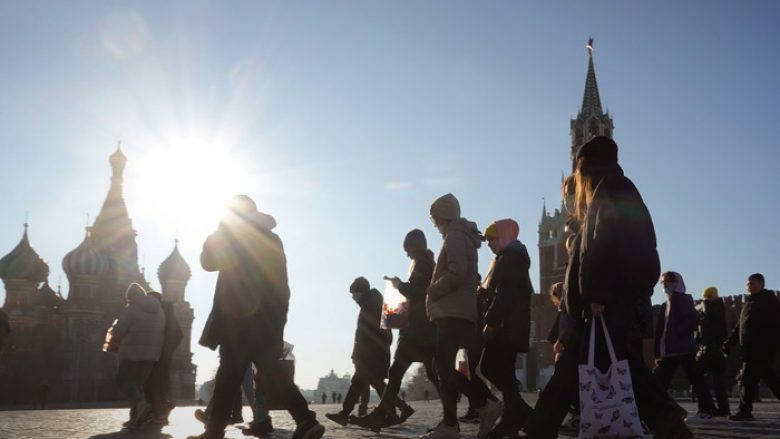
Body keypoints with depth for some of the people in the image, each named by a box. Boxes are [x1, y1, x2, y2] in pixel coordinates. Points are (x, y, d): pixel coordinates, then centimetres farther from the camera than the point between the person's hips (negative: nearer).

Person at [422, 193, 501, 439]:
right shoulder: (461, 237, 23)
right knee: (444, 366, 7)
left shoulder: (455, 236, -7)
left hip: (453, 313, -10)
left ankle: (485, 406, -8)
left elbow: (456, 273, -21)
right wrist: (435, 294, 14)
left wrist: (431, 292, -10)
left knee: (445, 367, -12)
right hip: (453, 313, 10)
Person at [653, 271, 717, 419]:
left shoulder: (684, 299, 0)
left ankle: (706, 409, 11)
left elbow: (693, 320, -15)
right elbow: (659, 330, 15)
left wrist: (676, 334, -19)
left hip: (685, 349, -7)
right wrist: (658, 353, 9)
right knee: (658, 380, 1)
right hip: (668, 351, 7)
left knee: (695, 379, 0)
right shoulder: (665, 305, 18)